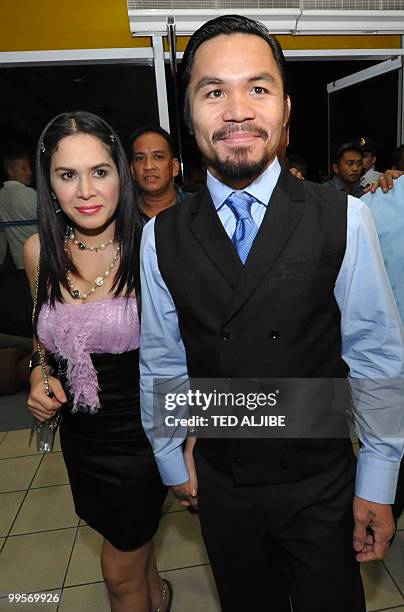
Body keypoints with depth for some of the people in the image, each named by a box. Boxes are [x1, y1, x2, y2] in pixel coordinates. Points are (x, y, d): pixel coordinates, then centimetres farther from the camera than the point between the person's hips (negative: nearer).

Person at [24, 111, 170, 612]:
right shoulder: (39, 251, -6)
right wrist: (39, 373, -7)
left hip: (140, 432, -5)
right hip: (78, 433, 5)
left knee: (119, 571, 16)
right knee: (132, 538, 30)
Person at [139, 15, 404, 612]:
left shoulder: (341, 218, -15)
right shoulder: (161, 236, -10)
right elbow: (160, 360, -1)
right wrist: (173, 459, 8)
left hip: (322, 483, -1)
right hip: (219, 482, 2)